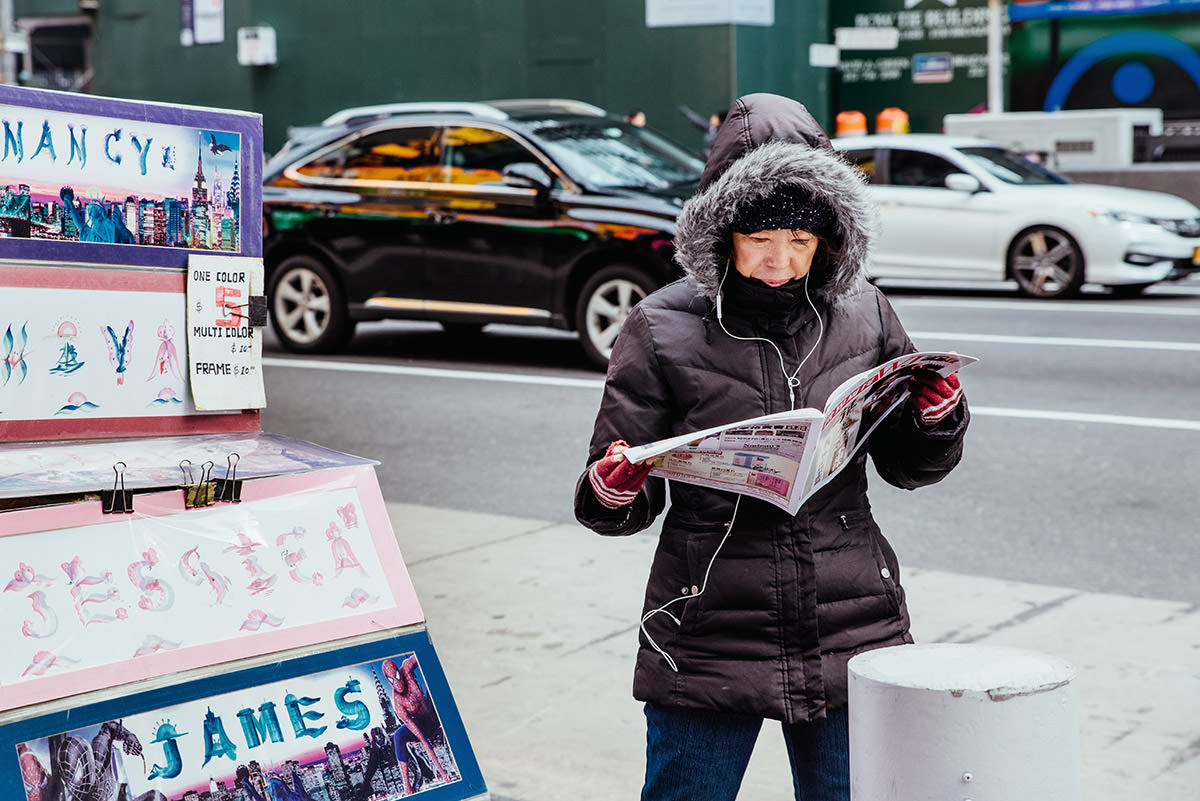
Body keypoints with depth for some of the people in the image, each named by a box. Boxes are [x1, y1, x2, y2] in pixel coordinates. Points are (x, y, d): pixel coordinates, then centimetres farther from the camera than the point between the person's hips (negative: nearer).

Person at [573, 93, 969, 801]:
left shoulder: (863, 315, 3)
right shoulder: (664, 330, -4)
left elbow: (910, 468, 12)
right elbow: (625, 506, 0)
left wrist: (938, 415, -8)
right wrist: (614, 490, -22)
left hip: (851, 636, 2)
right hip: (708, 641, -2)